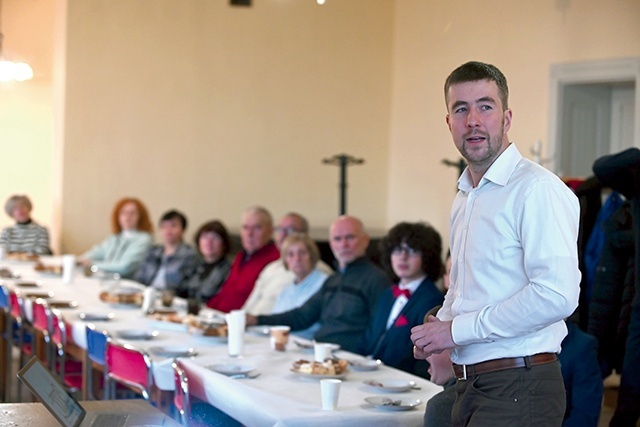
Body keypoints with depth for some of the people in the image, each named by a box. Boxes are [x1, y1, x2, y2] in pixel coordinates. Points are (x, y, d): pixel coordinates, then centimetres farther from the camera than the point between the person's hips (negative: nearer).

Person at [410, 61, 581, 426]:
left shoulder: (537, 188, -13)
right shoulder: (464, 199, 15)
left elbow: (556, 295, -23)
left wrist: (458, 330, -16)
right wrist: (439, 326, 6)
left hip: (518, 388, -8)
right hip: (470, 384, 8)